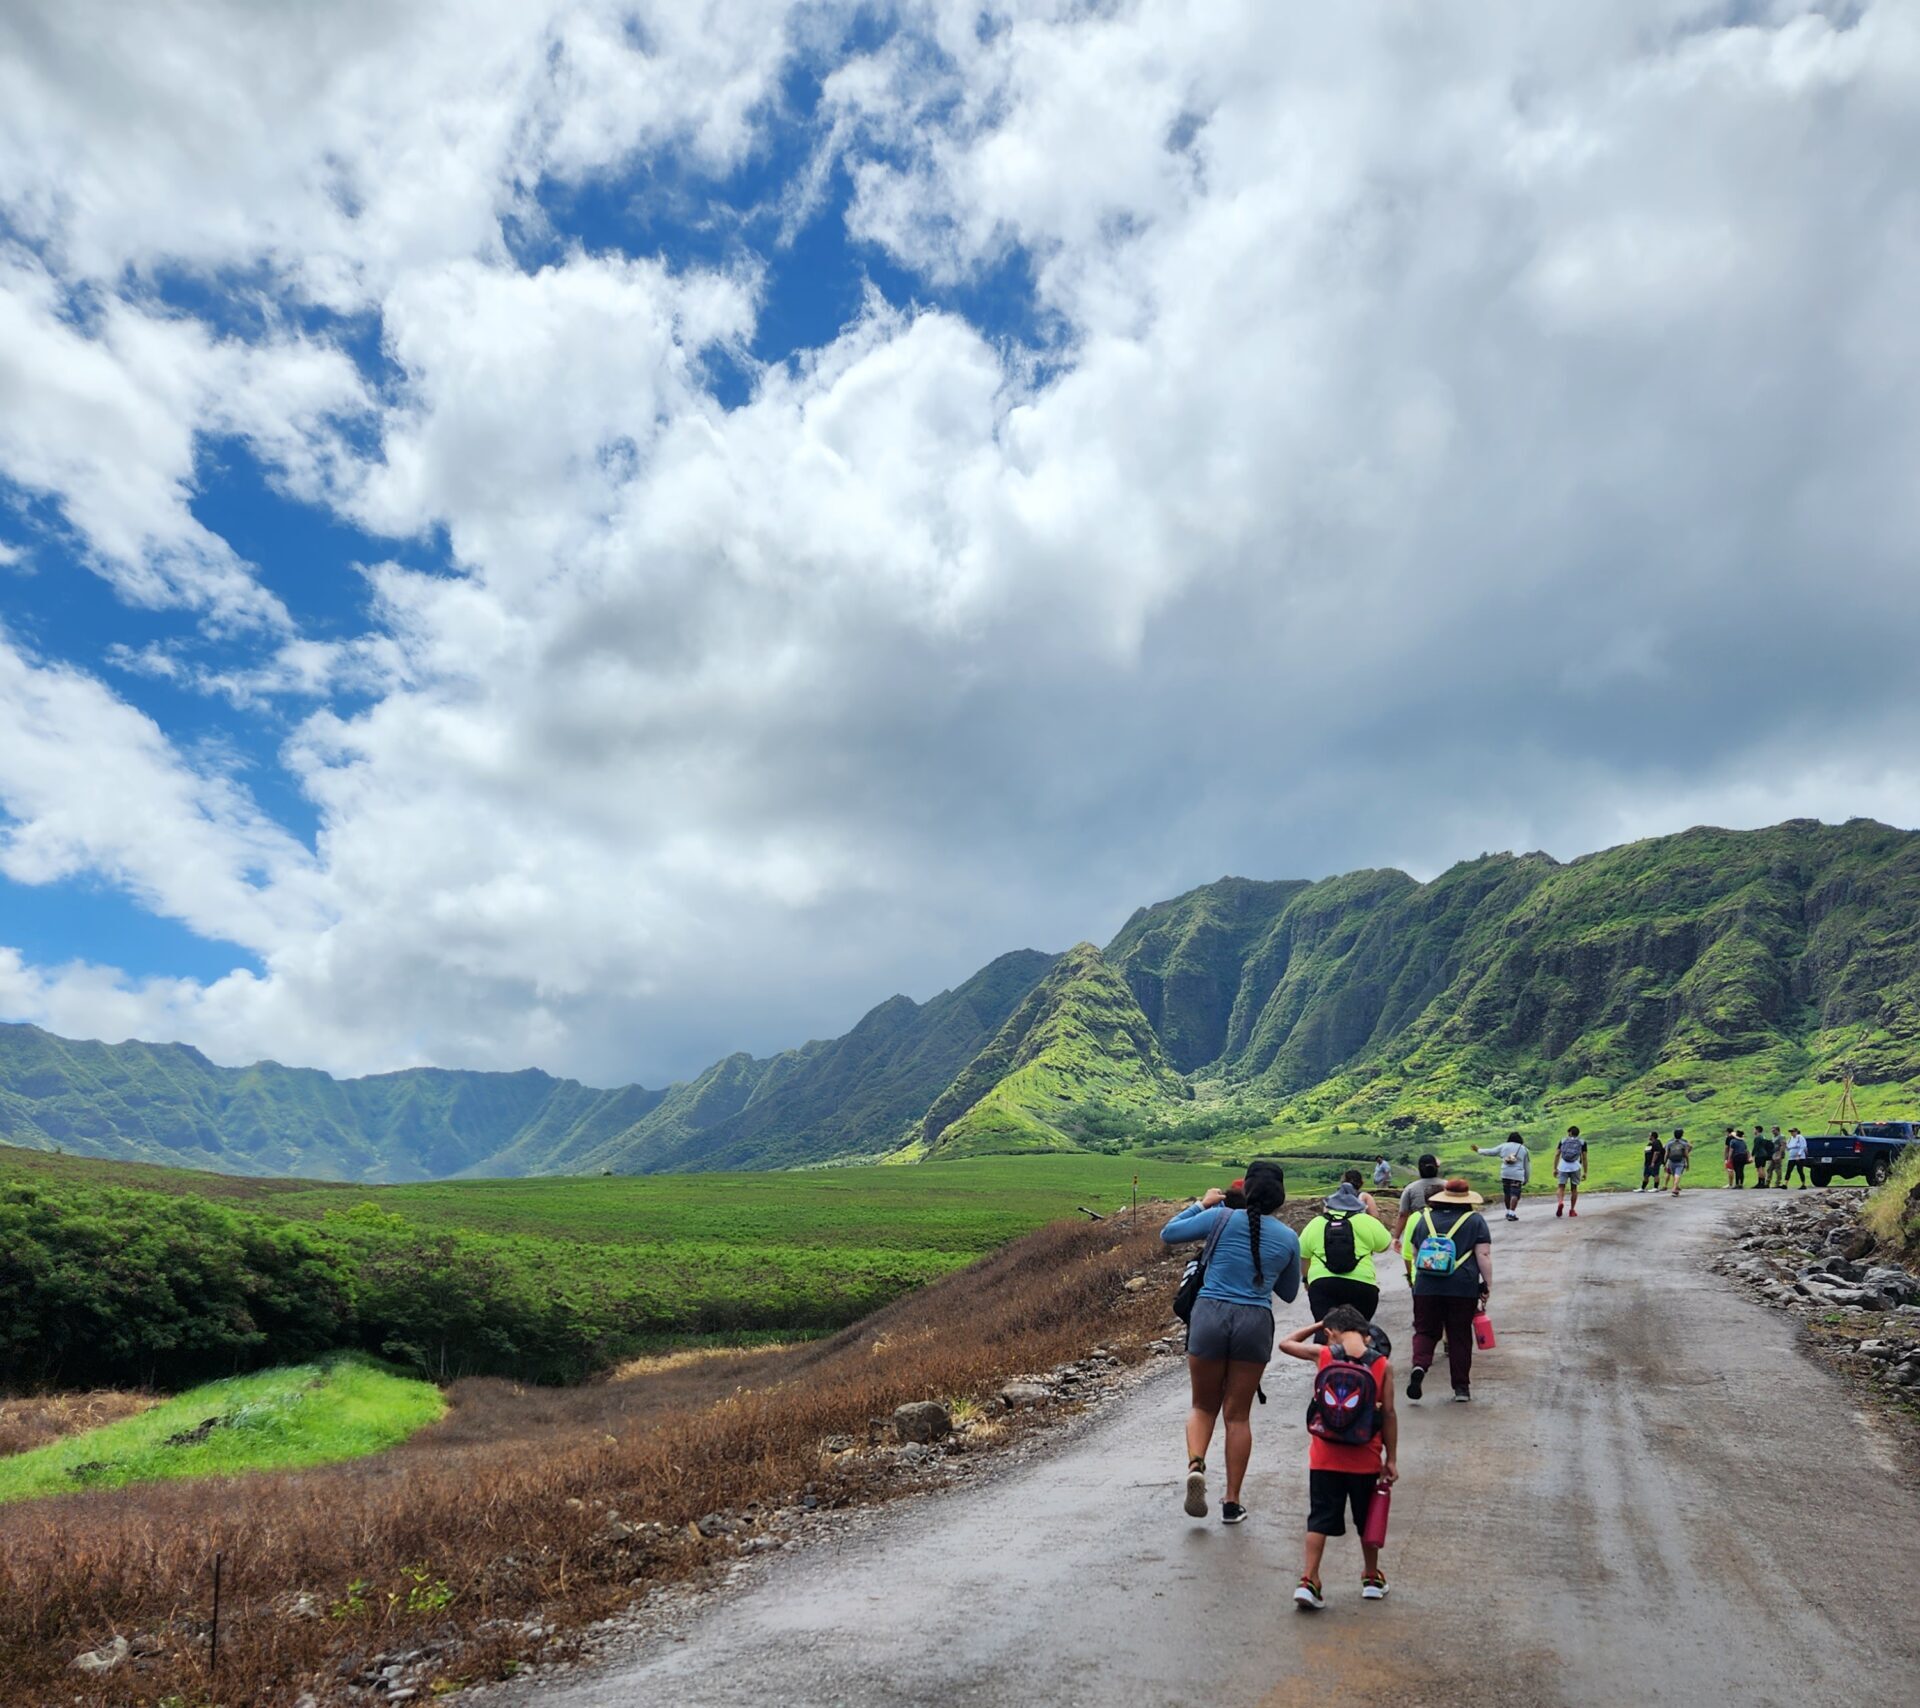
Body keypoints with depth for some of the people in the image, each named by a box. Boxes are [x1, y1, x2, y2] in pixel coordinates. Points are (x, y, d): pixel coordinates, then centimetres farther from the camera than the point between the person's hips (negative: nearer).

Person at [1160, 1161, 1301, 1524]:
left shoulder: (1222, 1218, -3)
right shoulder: (1288, 1238, 4)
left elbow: (1169, 1233, 3)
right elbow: (1289, 1293, 17)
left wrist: (1200, 1204, 14)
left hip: (1210, 1315, -1)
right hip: (1255, 1322, 1)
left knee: (1203, 1405, 16)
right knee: (1238, 1414, 13)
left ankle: (1195, 1464, -11)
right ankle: (1232, 1502, 15)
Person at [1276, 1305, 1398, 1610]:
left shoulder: (1322, 1355, -6)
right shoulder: (1381, 1365, -6)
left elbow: (1286, 1343, 10)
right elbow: (1388, 1414, -4)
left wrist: (1317, 1326, 17)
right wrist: (1391, 1459, 3)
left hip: (1324, 1458, -1)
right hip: (1365, 1460, 1)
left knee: (1319, 1520, 8)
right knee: (1368, 1521, 21)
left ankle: (1309, 1581, 1)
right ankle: (1372, 1578, 36)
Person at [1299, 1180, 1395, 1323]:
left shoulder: (1314, 1224, 10)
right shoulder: (1366, 1222, 5)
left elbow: (1303, 1257, 16)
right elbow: (1387, 1245, 15)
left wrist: (1307, 1279, 31)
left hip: (1322, 1285, 0)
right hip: (1361, 1284, 0)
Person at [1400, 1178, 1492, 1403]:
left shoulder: (1424, 1218, 11)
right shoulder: (1475, 1220, 3)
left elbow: (1413, 1253, 17)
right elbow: (1484, 1255, -4)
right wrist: (1487, 1283, 3)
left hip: (1426, 1286, 1)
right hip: (1463, 1288, -1)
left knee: (1426, 1330, 9)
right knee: (1460, 1336, 9)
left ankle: (1419, 1365, -16)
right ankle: (1461, 1386, 13)